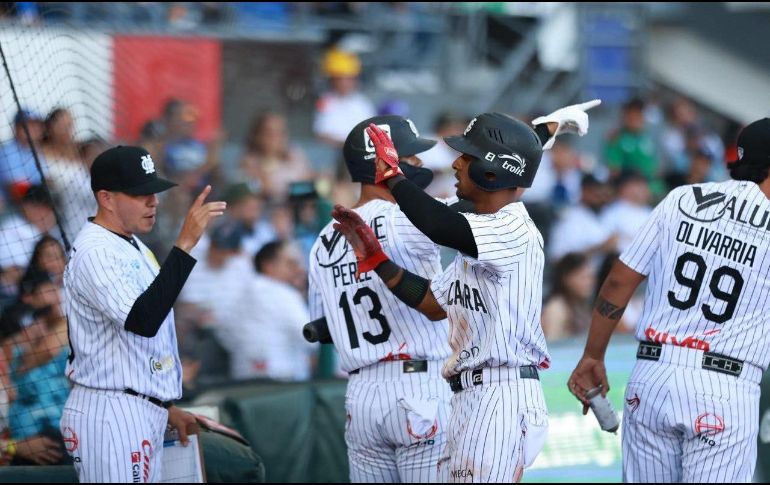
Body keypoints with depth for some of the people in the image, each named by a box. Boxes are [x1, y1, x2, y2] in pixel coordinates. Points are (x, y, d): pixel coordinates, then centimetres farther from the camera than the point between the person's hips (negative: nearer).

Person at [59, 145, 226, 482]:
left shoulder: (134, 249, 17)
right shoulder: (94, 253, -16)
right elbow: (144, 321, -30)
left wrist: (165, 408, 23)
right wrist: (185, 243, -33)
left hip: (142, 416, 10)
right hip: (111, 417, -10)